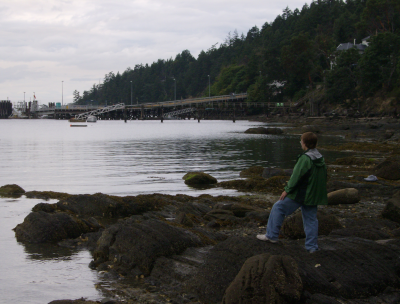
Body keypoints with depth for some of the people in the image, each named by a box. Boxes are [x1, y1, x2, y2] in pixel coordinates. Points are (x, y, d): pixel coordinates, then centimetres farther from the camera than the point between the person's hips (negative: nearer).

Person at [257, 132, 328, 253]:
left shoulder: (305, 159, -19)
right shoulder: (321, 159, 8)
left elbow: (297, 176, -20)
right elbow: (323, 177, 15)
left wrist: (287, 190, -10)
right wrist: (319, 193, 23)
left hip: (300, 193, -8)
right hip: (313, 196, 8)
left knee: (278, 208, 5)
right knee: (311, 219, 13)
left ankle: (272, 235, 9)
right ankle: (312, 246, 12)